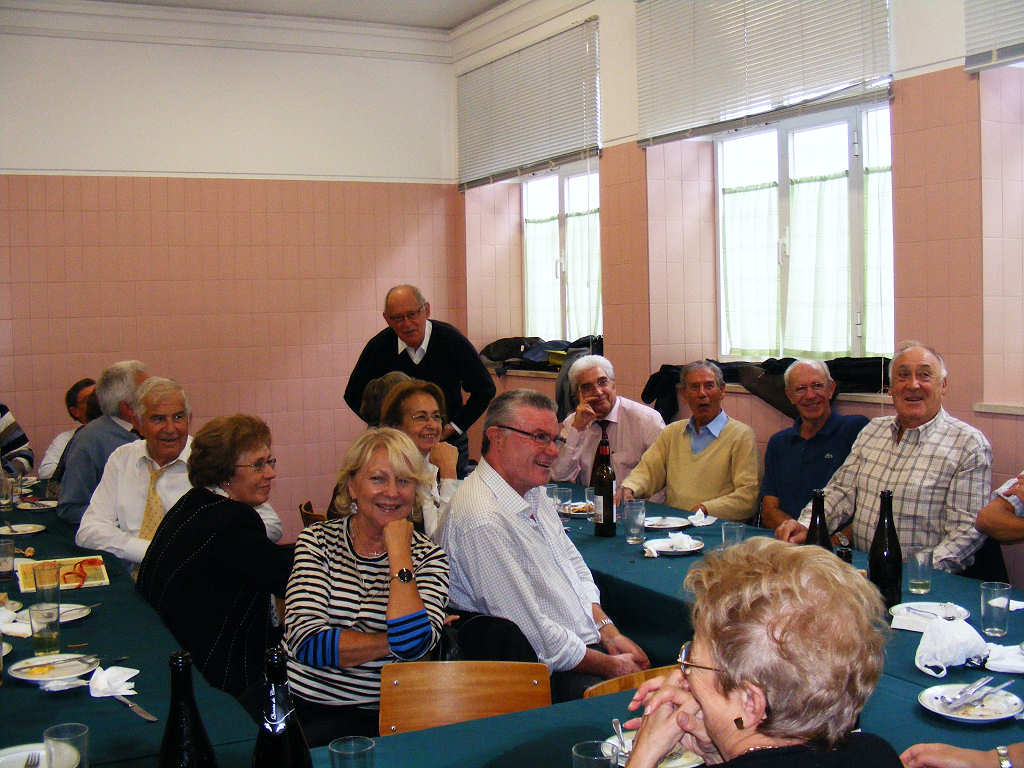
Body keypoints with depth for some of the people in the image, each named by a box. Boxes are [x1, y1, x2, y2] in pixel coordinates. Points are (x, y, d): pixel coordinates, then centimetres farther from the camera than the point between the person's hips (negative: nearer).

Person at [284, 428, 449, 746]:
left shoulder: (428, 557, 4)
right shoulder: (318, 540, 6)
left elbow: (411, 644, -15)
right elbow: (306, 641, -7)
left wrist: (398, 551, -11)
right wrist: (394, 642, -9)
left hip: (371, 717, -1)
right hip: (295, 703, 2)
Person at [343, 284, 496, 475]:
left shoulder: (451, 340, -12)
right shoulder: (378, 347, -8)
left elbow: (484, 390, -2)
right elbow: (354, 395, 6)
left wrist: (453, 428, -7)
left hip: (448, 441, 0)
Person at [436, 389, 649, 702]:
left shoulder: (533, 494, 11)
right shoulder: (482, 521, -23)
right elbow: (534, 635, -22)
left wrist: (609, 631, 3)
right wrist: (611, 666, -13)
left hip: (590, 641, 10)